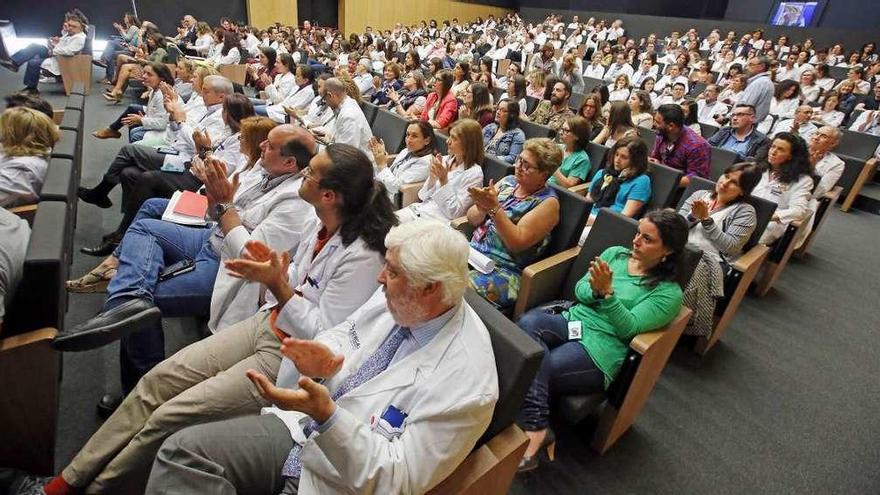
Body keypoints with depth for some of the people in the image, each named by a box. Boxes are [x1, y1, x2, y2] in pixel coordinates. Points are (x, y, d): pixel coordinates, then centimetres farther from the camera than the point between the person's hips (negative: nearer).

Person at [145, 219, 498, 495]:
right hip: (303, 430, 6)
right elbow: (343, 335, 8)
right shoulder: (393, 300, -7)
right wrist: (325, 358, -16)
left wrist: (327, 415, -32)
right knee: (183, 449, -6)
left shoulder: (467, 379, -26)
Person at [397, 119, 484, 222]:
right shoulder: (446, 160, 8)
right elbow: (423, 197, 9)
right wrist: (432, 177, -9)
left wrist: (444, 181, -18)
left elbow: (454, 213, -14)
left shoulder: (474, 173, -10)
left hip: (437, 221, -6)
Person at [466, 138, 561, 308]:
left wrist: (494, 208, -25)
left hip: (503, 269, -7)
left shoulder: (548, 202, -8)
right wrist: (482, 208, -15)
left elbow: (517, 243, -18)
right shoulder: (508, 181, 10)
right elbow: (472, 219, 7)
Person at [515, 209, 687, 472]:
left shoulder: (669, 293, -1)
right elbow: (580, 290, 11)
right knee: (528, 321, -30)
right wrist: (594, 290, -11)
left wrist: (607, 292, -24)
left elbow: (629, 327, -11)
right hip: (572, 319, 6)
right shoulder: (615, 253, 13)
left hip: (601, 349, -5)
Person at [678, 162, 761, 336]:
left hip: (708, 259, -4)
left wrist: (706, 219, -12)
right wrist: (693, 216, -9)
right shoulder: (699, 195, 18)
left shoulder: (745, 211, 5)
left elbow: (730, 247, -8)